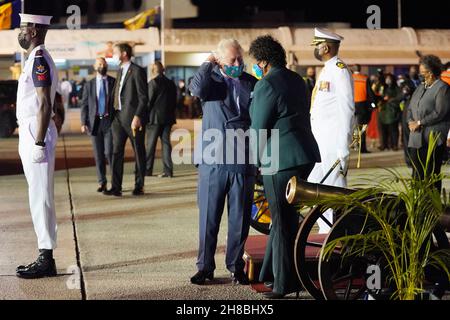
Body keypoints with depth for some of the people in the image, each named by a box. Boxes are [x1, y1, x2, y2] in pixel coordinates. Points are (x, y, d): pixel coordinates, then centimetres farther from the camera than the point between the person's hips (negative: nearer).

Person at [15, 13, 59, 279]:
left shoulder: (39, 60, -15)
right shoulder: (37, 59, 16)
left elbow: (45, 104, -21)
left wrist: (38, 143, -23)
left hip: (36, 134, -10)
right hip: (30, 133, 10)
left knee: (40, 197, -7)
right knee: (40, 197, 11)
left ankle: (46, 260, -3)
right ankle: (46, 258, 16)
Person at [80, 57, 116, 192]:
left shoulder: (114, 82, 4)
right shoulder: (89, 85, 9)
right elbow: (84, 105, 8)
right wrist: (84, 123, -1)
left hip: (110, 121, -2)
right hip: (95, 122, 2)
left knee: (109, 152, -10)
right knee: (98, 154, 5)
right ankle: (102, 182, 13)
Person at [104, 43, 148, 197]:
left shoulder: (137, 71, -8)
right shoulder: (120, 71, 16)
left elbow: (144, 97, -13)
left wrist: (137, 117, -20)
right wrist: (113, 112, 9)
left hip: (133, 117, -8)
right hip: (119, 117, 8)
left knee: (138, 152, 3)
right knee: (116, 152, 1)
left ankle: (139, 186, 10)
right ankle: (116, 187, 0)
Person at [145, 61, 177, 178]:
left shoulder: (153, 83, -11)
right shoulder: (171, 83, 9)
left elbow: (149, 101, -11)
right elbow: (174, 101, 12)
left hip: (155, 118, -5)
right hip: (168, 117, 5)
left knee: (151, 144, 2)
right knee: (166, 143, 5)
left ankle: (147, 170, 5)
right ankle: (168, 170, 1)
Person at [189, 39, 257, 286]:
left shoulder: (252, 83, 10)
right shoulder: (212, 79, 3)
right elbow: (198, 89, -21)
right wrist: (209, 63, -8)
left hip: (243, 162, 2)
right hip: (213, 161, -2)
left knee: (239, 218, 7)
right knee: (208, 217, 3)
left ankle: (236, 266, 18)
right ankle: (205, 267, 12)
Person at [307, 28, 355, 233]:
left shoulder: (340, 70, -12)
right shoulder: (326, 70, 18)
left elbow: (347, 108, -17)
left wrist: (343, 147, -20)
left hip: (334, 141, -10)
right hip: (319, 140, 10)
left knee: (334, 186, -6)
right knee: (314, 185, 13)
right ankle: (325, 230, 21)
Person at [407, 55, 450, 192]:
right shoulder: (420, 88, 19)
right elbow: (410, 108, 22)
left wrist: (419, 122, -12)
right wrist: (411, 122, 1)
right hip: (416, 139, 7)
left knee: (431, 174, -4)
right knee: (417, 175, 7)